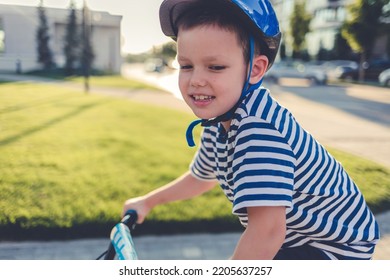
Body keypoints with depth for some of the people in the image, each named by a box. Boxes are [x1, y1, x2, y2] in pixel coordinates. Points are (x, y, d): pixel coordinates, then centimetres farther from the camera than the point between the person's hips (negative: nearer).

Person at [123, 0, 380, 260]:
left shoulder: (258, 126, -35)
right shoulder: (219, 122, -5)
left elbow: (267, 232, -41)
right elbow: (201, 177, 13)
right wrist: (147, 201, 21)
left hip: (334, 247, -8)